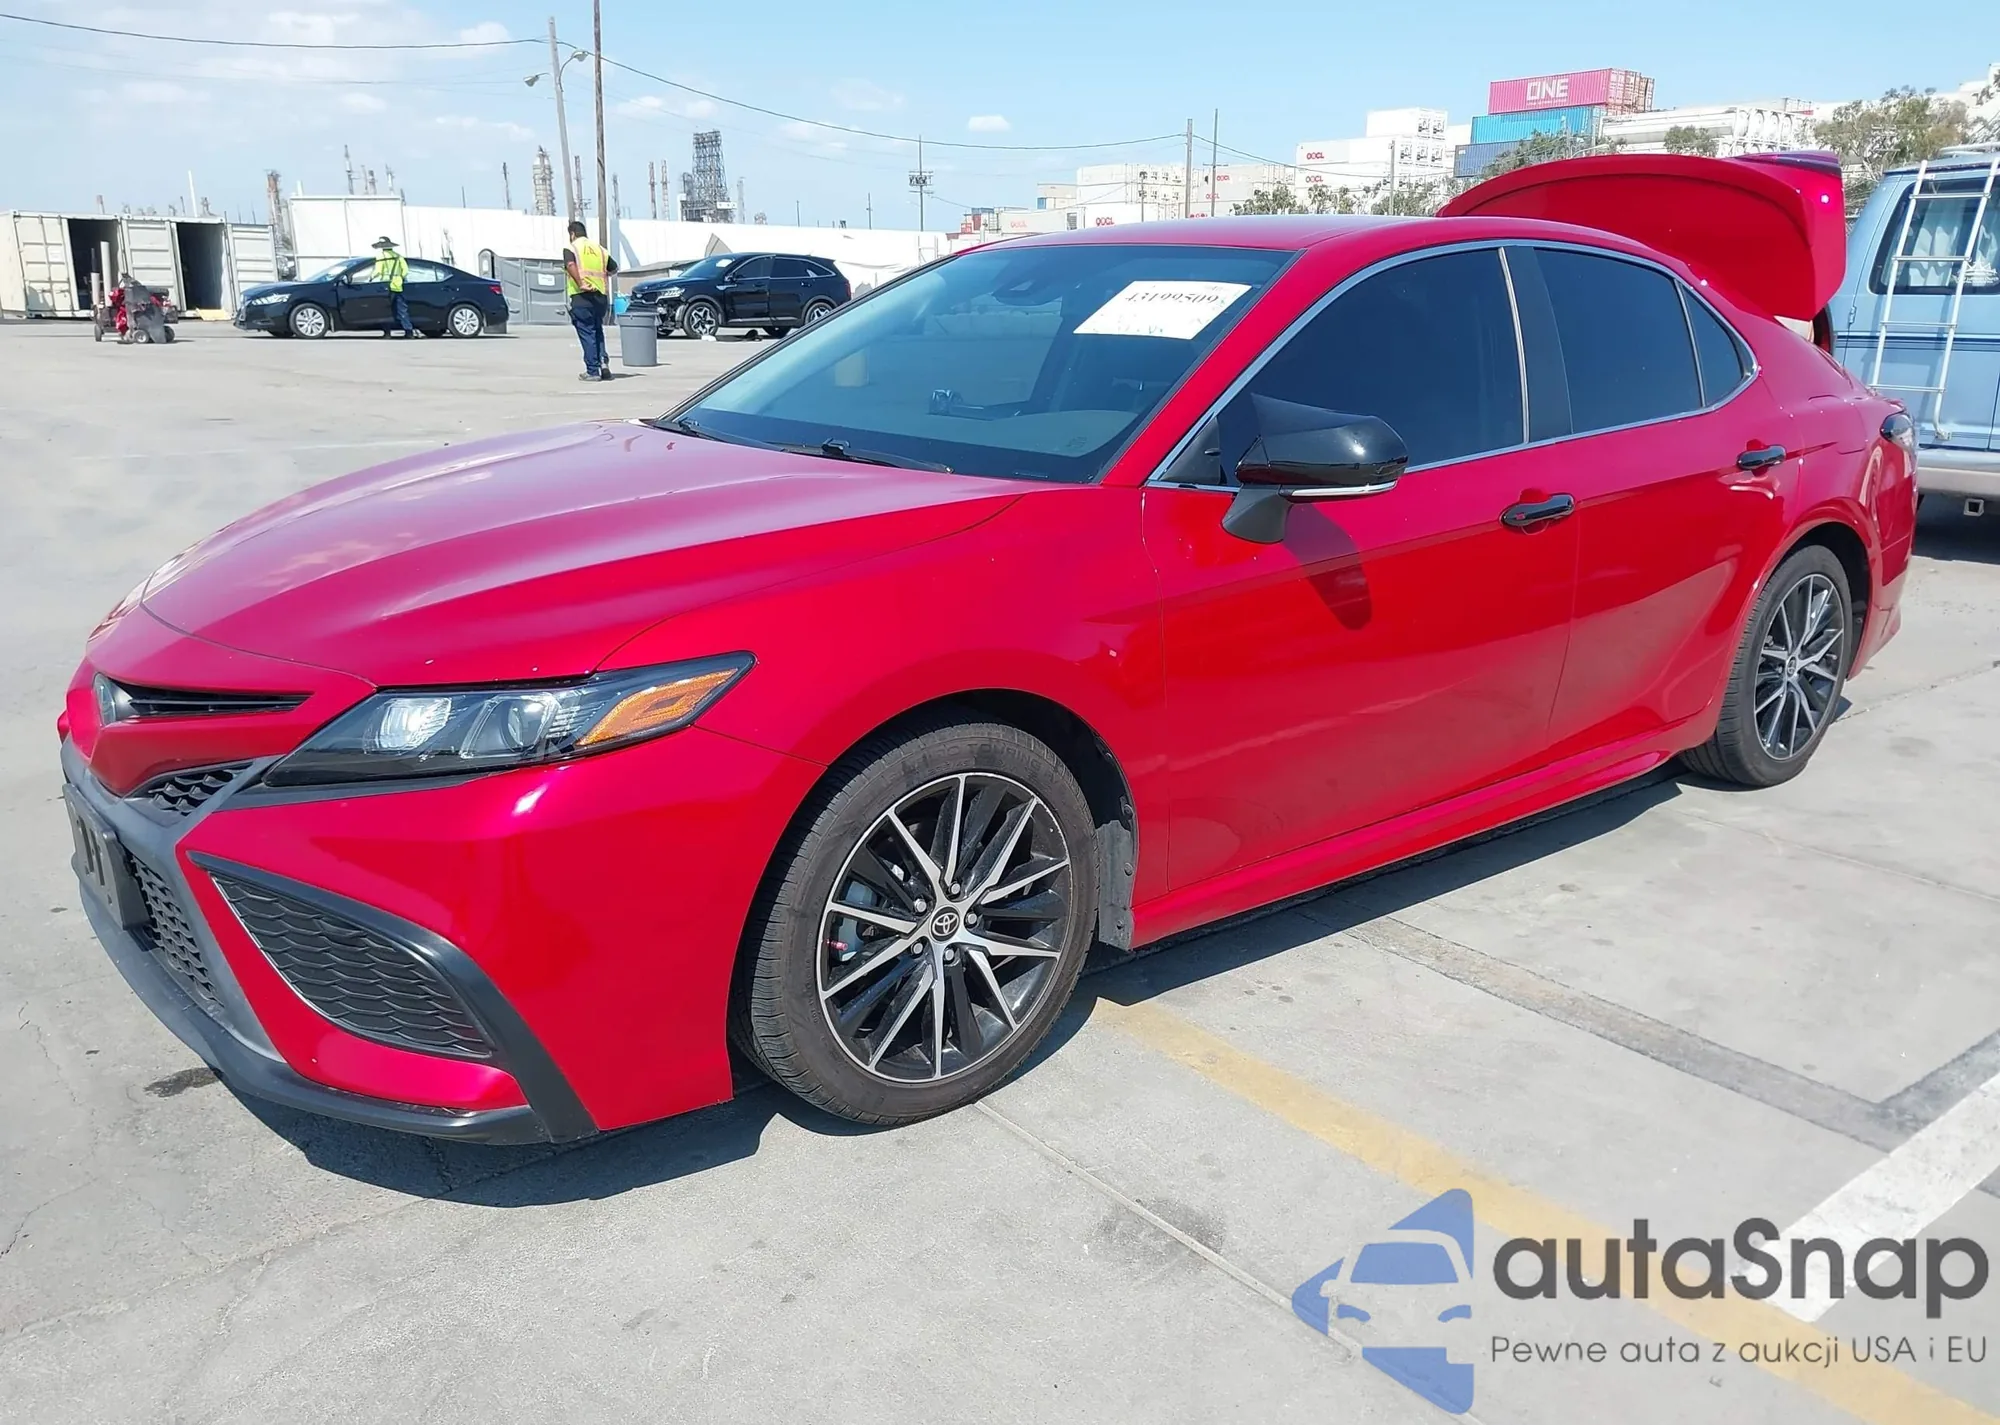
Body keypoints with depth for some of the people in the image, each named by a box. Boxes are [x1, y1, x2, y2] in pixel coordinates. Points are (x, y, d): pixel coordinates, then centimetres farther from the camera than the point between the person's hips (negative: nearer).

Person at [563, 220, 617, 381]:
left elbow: (571, 265, -20)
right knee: (597, 331, 19)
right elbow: (614, 268, 22)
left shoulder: (571, 248, 0)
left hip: (582, 297, -5)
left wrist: (581, 284, -21)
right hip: (601, 296, 5)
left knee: (587, 334, -1)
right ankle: (603, 360, -1)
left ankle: (593, 371, -1)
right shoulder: (598, 249, 15)